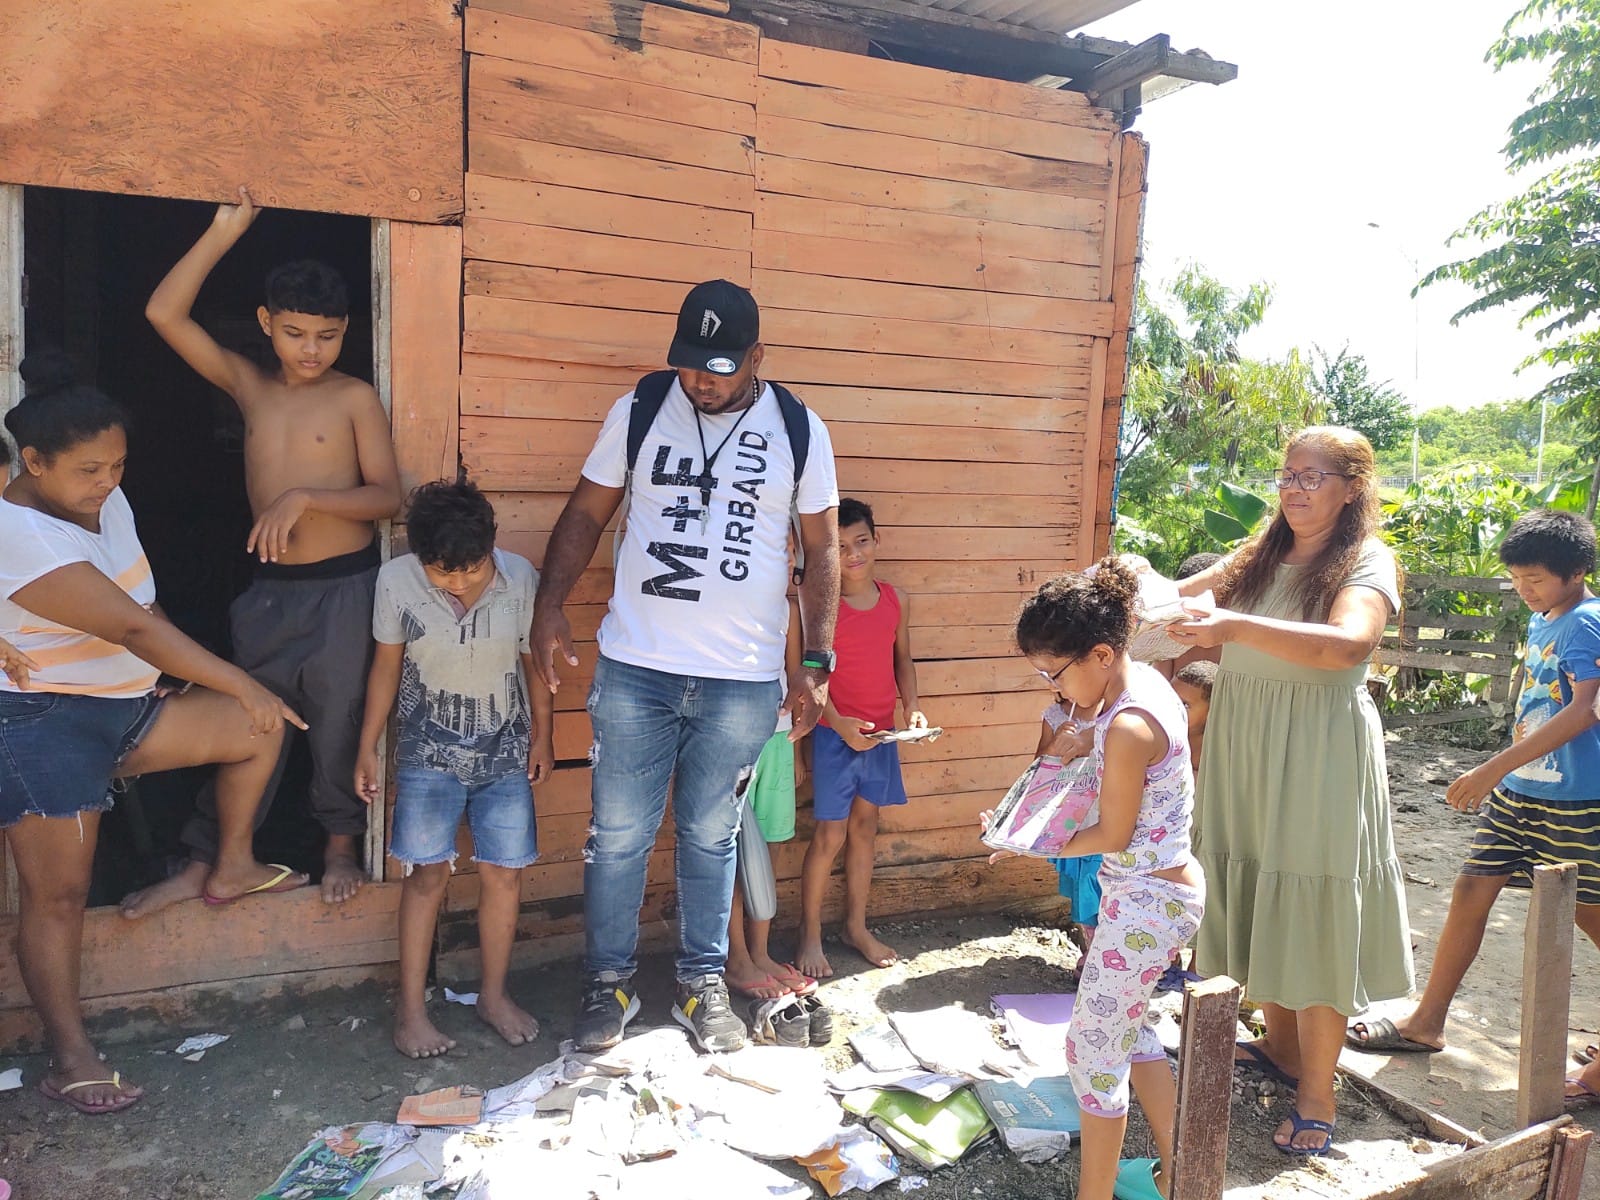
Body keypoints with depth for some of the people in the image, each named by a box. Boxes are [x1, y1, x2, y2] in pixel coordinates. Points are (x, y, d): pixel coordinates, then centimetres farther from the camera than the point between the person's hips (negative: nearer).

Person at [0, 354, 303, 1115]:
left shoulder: (106, 502, 3)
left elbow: (144, 607, 13)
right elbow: (131, 627, -30)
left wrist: (180, 678, 2)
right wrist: (240, 685, -31)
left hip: (126, 707, 8)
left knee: (258, 727, 0)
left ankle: (230, 868, 16)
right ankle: (69, 1060, 10)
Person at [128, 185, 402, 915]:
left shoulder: (355, 398, -4)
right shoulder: (249, 386, 6)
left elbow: (387, 496, -11)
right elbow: (165, 313, -1)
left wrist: (304, 498, -24)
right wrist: (224, 231, -4)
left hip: (343, 587, -3)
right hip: (269, 586, 3)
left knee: (338, 725, 8)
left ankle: (341, 847, 28)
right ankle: (202, 864, 19)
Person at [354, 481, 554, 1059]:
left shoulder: (521, 578, -14)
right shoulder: (396, 581, -14)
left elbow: (534, 660, 0)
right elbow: (386, 666, -1)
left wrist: (541, 739, 7)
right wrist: (367, 749, 4)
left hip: (505, 750, 1)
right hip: (428, 749, -1)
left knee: (503, 873, 5)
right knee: (428, 873, 2)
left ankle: (493, 995, 24)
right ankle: (411, 1006, 16)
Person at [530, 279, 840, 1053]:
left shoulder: (798, 429, 0)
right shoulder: (639, 409, 0)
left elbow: (821, 551, 5)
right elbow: (585, 513, 5)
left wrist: (817, 661, -1)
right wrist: (549, 607, -9)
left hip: (743, 679, 0)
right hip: (634, 669, 0)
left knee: (710, 836, 13)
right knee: (618, 835, 8)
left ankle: (703, 982, 30)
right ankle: (608, 982, 27)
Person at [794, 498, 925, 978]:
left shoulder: (896, 600, 4)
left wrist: (912, 707, 0)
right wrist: (839, 723, -20)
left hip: (881, 733, 5)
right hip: (835, 734, -5)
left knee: (865, 826, 15)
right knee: (830, 834, -2)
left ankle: (856, 926, 29)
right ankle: (809, 936, 14)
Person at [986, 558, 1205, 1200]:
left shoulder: (1129, 727, -29)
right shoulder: (1142, 679, -1)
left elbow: (1112, 836, -19)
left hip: (1147, 901, -10)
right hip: (1159, 887, 10)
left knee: (1093, 1046, 3)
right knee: (1129, 1030, 23)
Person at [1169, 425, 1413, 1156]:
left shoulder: (1368, 562, -8)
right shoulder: (1259, 557, 10)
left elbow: (1350, 643, -27)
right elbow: (1183, 597, 3)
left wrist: (1235, 628, -39)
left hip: (1318, 759, -5)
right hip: (1244, 750, 6)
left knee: (1314, 912, 0)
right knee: (1259, 897, 14)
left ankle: (1317, 1095, 12)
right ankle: (1281, 1047, 33)